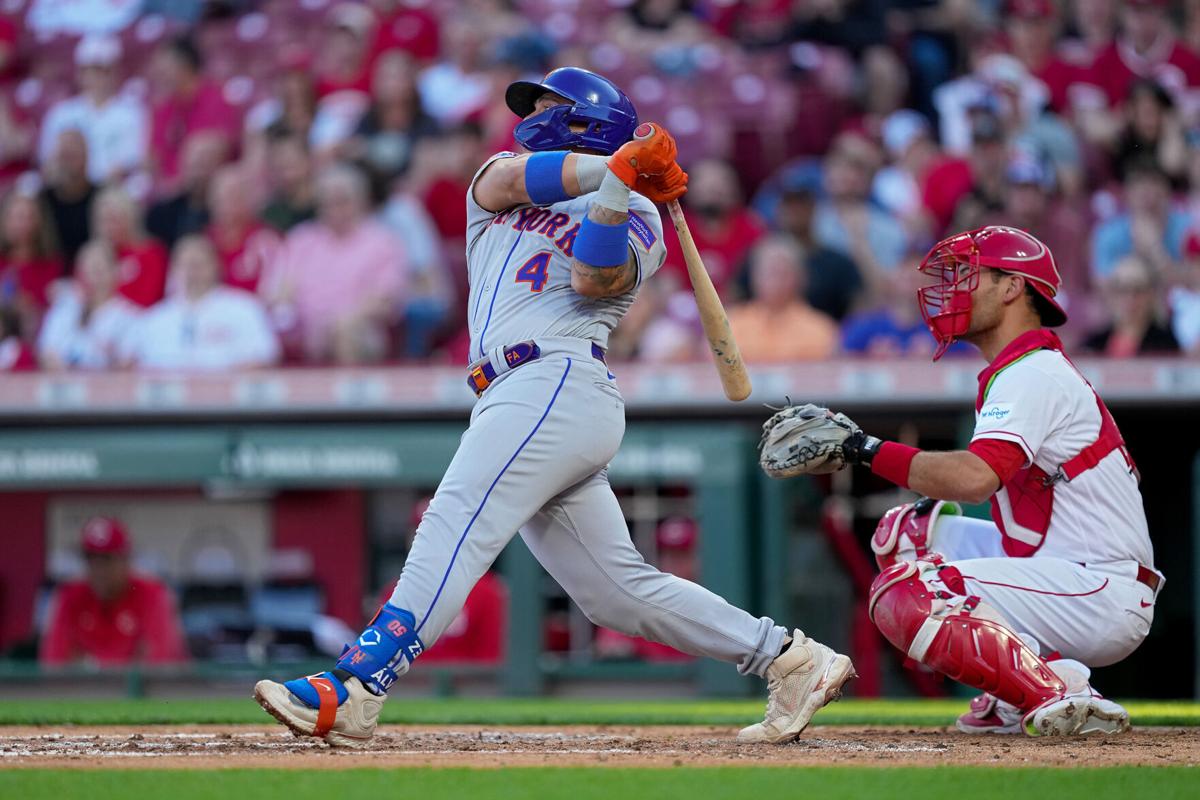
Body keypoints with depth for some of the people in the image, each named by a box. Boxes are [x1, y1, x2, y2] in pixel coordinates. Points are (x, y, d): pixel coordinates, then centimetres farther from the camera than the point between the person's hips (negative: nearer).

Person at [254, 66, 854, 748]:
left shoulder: (634, 218, 10)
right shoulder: (495, 183, 27)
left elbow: (593, 278, -10)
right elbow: (509, 180, 2)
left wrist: (617, 187, -22)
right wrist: (610, 167, -10)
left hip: (558, 381, -8)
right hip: (514, 401, 8)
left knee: (455, 530, -23)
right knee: (620, 589, 3)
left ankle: (352, 694, -36)